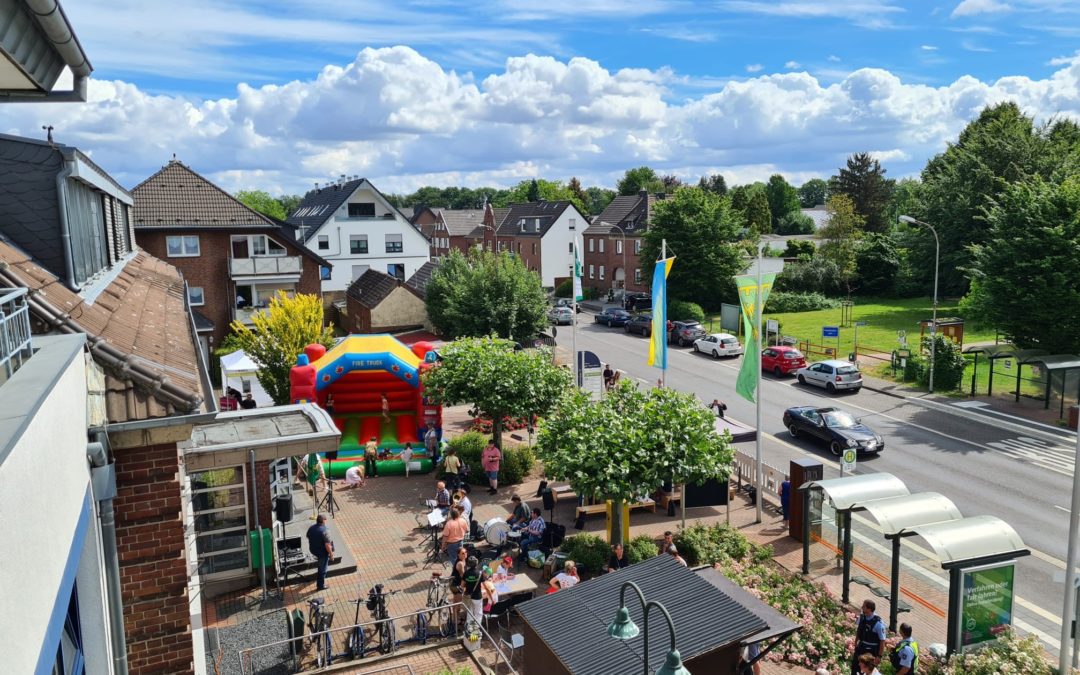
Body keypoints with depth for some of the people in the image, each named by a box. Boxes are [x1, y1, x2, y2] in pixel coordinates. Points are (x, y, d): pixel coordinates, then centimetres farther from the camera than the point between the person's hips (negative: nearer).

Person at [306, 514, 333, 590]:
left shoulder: (311, 528, -8)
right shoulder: (324, 531, -29)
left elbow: (308, 538, 8)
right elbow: (327, 545, -27)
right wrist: (331, 553, -12)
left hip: (313, 550, 7)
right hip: (322, 552, -7)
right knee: (323, 568, 10)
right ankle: (320, 585, 21)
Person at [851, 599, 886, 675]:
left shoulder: (878, 623, -25)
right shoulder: (861, 617, -8)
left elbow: (882, 641, -19)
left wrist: (879, 656, -16)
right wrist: (856, 643, 17)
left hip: (872, 651, -5)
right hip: (861, 647, 5)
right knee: (854, 666, 14)